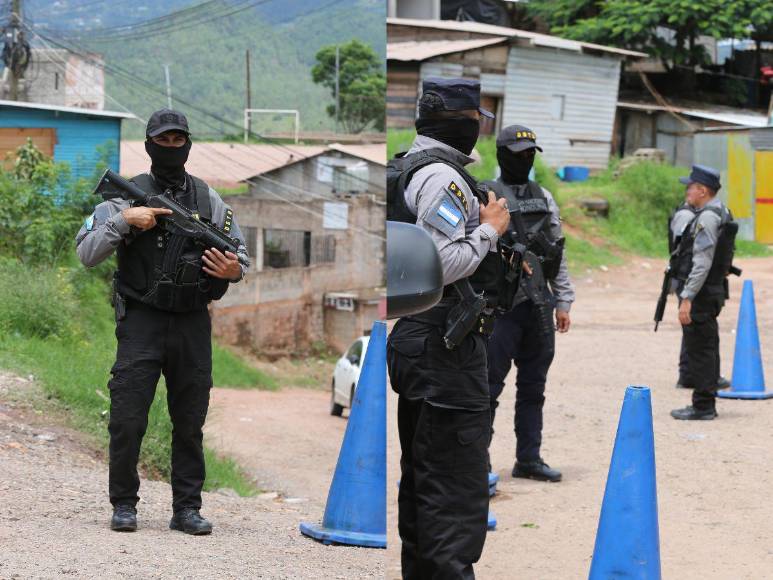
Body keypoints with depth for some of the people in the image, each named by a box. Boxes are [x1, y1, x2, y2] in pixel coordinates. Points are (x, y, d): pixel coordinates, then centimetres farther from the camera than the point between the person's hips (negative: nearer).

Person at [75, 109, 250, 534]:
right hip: (142, 322, -3)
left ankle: (186, 508, 13)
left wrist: (235, 269, -7)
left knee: (190, 422, 6)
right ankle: (124, 505, 7)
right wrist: (123, 220, -17)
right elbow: (87, 253, -4)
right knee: (127, 419, -6)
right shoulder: (128, 195, 1)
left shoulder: (209, 200, 10)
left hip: (193, 323, 3)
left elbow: (238, 252, 17)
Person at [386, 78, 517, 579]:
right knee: (458, 487, -9)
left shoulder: (405, 168, 17)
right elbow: (441, 265, -25)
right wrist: (490, 230, -11)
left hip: (412, 343, 11)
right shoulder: (441, 176, -16)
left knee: (422, 479, 17)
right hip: (446, 347, -11)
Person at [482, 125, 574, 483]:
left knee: (533, 386, 10)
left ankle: (529, 459, 17)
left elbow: (558, 252, 16)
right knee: (489, 385, -3)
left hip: (539, 306, 6)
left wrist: (563, 301, 12)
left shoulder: (544, 198, 15)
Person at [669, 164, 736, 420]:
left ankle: (703, 406, -3)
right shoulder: (720, 213, 15)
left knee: (699, 349, -6)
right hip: (713, 291, 11)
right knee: (706, 349, 15)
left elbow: (702, 262, -23)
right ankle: (705, 405, 22)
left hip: (700, 293, -11)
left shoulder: (707, 217, -18)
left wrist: (687, 297, -24)